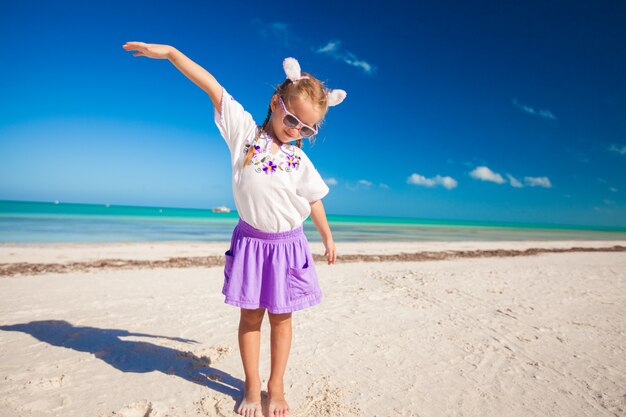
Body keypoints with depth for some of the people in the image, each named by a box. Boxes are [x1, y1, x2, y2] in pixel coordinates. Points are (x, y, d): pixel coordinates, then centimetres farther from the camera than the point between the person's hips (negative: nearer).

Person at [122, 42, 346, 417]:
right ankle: (252, 386, 27)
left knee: (281, 318, 10)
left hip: (288, 244, 1)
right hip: (250, 240, -1)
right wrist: (169, 51, -9)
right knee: (250, 315, 10)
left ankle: (276, 386, 27)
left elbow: (314, 201, 10)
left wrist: (328, 238, 16)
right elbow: (212, 86, -7)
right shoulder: (244, 131, -4)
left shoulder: (300, 160, 0)